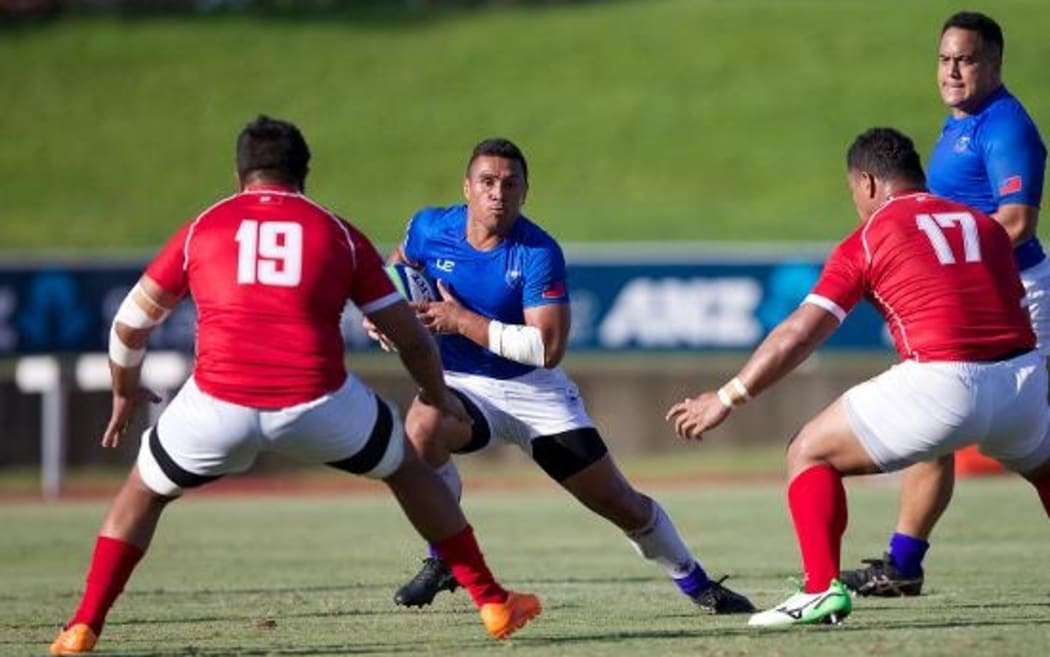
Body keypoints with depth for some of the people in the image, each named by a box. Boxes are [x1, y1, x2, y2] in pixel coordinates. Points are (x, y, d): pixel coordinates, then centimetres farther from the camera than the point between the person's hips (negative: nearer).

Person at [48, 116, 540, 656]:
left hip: (219, 403, 0)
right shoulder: (338, 234, 14)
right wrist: (438, 395, 37)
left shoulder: (202, 229, 15)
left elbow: (129, 325, 21)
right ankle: (492, 602, 29)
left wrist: (125, 392, 40)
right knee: (408, 470, 27)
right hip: (317, 403, 0)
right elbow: (411, 338, 18)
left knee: (143, 493, 26)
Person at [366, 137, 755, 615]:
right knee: (421, 430, -35)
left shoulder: (539, 253, -19)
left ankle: (696, 585, 26)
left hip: (534, 390, -1)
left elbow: (548, 349, -25)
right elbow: (397, 268, 16)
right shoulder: (430, 229, -10)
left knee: (619, 502, 2)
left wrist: (462, 321, -27)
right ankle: (442, 561, -14)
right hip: (460, 384, 1)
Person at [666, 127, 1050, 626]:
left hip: (944, 386, -5)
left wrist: (727, 398, 8)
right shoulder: (985, 227, 19)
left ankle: (822, 588, -6)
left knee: (810, 453, 10)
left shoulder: (867, 241, 6)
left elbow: (798, 334, 2)